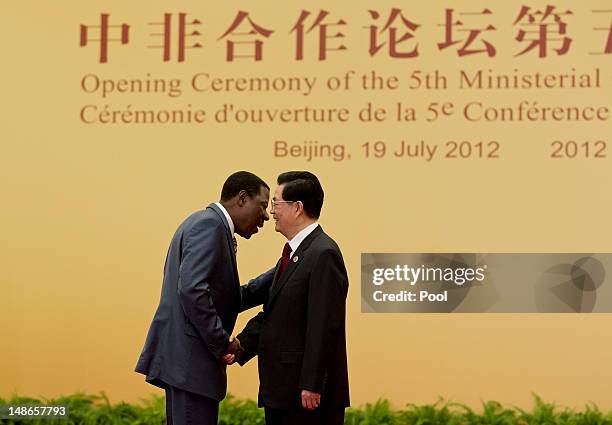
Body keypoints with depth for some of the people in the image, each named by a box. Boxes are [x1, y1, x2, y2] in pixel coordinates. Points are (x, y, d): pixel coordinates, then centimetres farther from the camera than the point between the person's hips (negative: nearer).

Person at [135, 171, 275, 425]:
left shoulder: (209, 224, 20)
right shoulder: (209, 225, -11)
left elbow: (231, 300, 23)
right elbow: (192, 290, -24)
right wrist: (222, 342, -16)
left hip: (182, 357, 10)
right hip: (191, 357, -10)